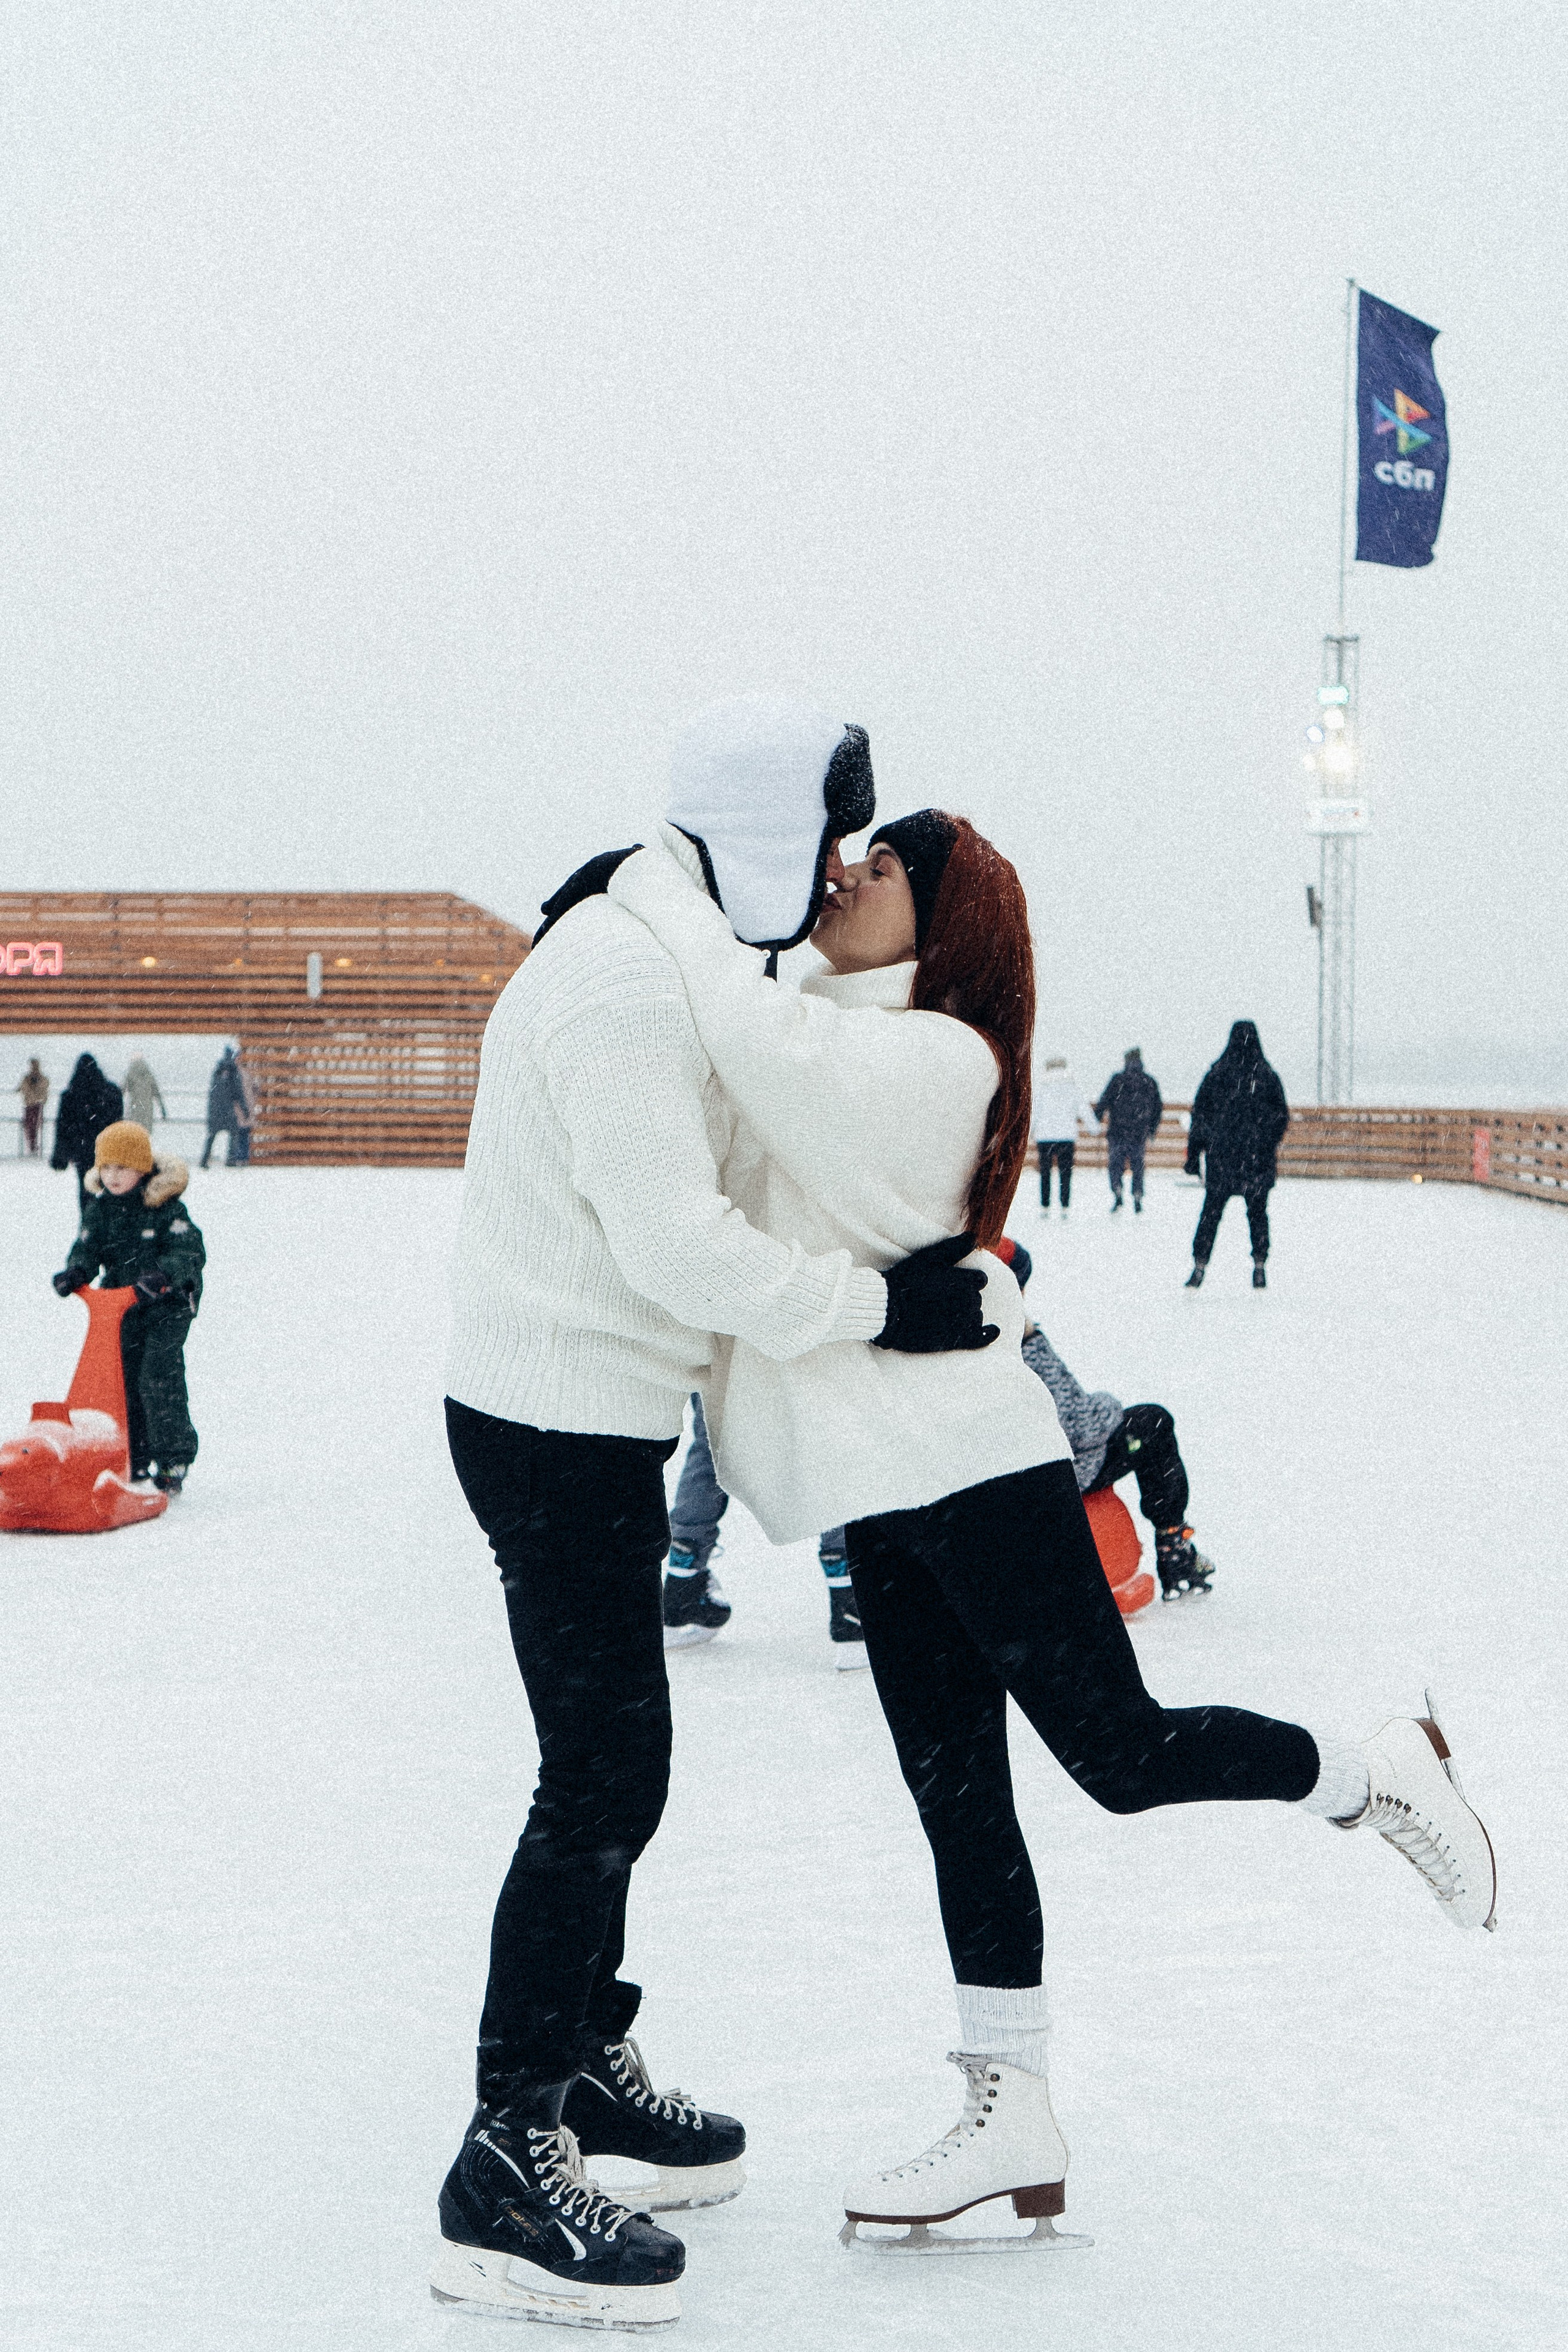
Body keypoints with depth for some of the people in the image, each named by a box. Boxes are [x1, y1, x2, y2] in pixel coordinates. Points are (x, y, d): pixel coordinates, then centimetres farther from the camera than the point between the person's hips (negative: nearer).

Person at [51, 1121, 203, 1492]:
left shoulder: (167, 1207, -12)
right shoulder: (99, 1208, 4)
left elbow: (191, 1251, -18)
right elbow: (88, 1247, 2)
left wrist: (164, 1275, -37)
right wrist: (75, 1272, -21)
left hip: (167, 1306, -6)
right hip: (120, 1305, 6)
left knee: (158, 1376, -15)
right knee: (123, 1378, 7)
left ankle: (175, 1458, -6)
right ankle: (137, 1460, 20)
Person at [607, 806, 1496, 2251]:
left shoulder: (934, 1055, -17)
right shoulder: (842, 1037, 12)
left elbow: (758, 1033, -32)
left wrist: (662, 886, -20)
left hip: (967, 1466, -9)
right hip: (893, 1487, 9)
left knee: (1120, 1753, -4)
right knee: (956, 1795, 9)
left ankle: (1380, 1776, 21)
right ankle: (1014, 2130, 13)